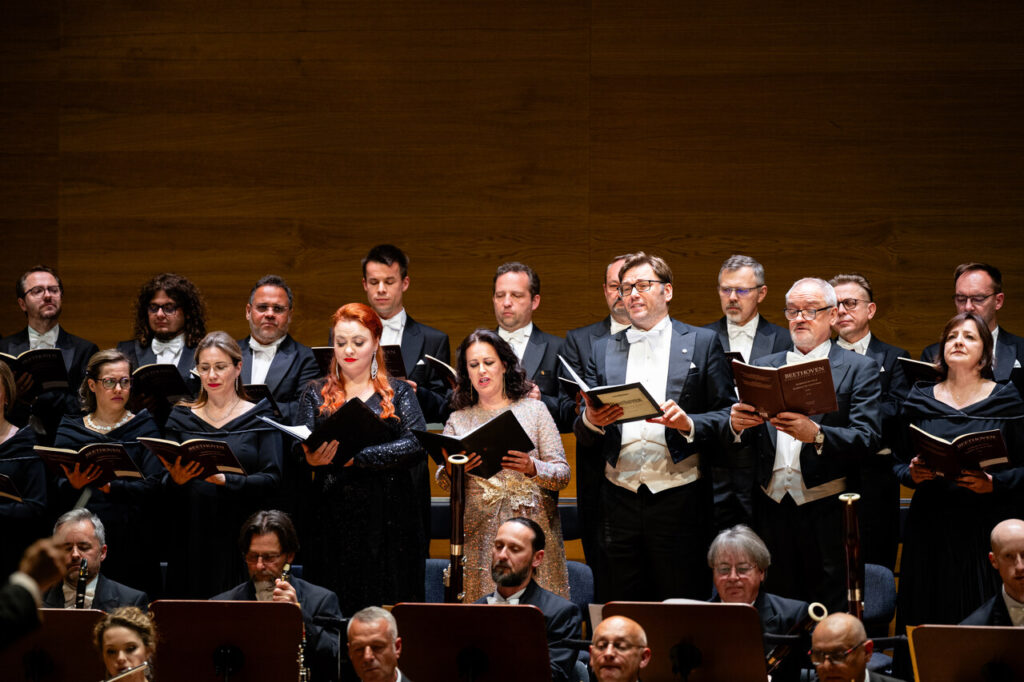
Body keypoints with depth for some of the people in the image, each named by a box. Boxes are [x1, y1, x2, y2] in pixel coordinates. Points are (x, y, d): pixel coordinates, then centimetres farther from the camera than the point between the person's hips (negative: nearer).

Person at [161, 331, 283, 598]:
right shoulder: (182, 418, 13)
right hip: (191, 539, 2)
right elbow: (164, 484, 8)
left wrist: (225, 480, -19)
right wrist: (176, 480, -14)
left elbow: (272, 480, -5)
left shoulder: (259, 417, 6)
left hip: (241, 535, -2)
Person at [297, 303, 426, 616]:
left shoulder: (398, 393, 9)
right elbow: (301, 452, 2)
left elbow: (416, 444, -7)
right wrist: (312, 459, -22)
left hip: (388, 518, -1)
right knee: (334, 610, -2)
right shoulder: (316, 394, 12)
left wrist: (356, 457, -17)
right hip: (333, 518, 1)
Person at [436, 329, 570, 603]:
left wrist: (532, 467, -18)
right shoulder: (458, 420, 14)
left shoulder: (533, 410, 8)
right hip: (480, 535, 1)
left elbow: (562, 474, 2)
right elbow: (442, 481, 2)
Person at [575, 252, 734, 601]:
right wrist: (591, 421, -10)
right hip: (620, 503, 3)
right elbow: (583, 435, 13)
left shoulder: (702, 343, 8)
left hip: (679, 499, -3)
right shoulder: (604, 349, 17)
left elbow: (728, 415, 3)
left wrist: (689, 424, -16)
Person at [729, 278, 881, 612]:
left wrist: (816, 434, -25)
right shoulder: (765, 367, 17)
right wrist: (737, 424, -11)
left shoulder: (859, 369, 5)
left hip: (827, 512, -4)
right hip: (773, 508, 4)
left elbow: (868, 438, -8)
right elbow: (747, 441, 13)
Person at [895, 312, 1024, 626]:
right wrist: (913, 474, -7)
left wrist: (993, 483, -15)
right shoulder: (920, 399, 10)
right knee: (928, 623, -3)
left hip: (986, 528, -2)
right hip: (929, 528, 2)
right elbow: (899, 462, 14)